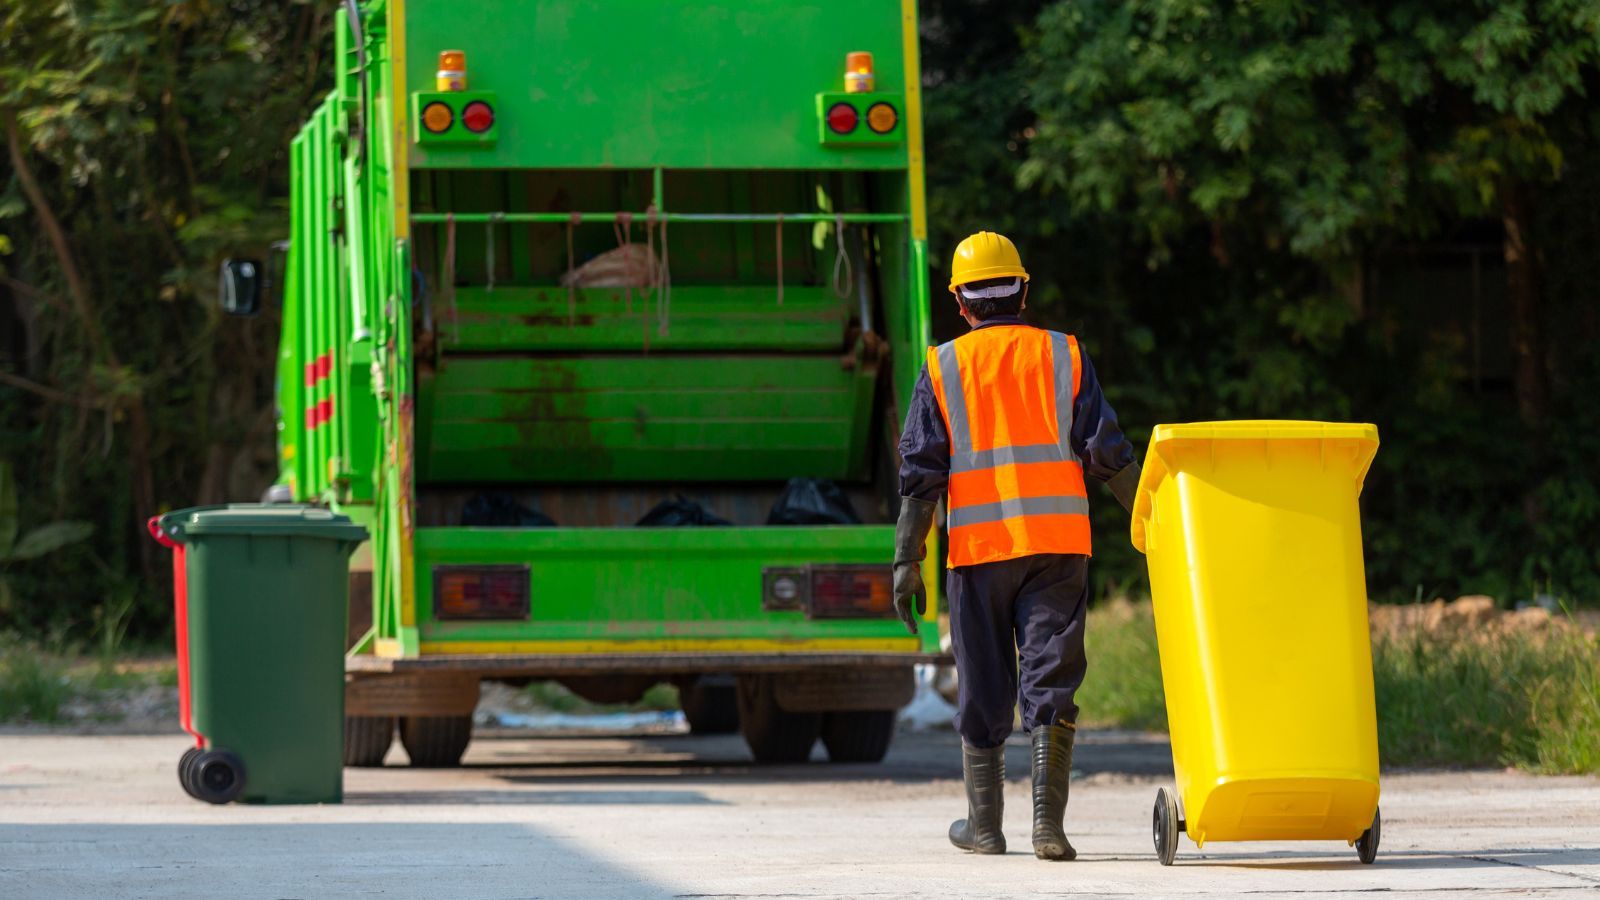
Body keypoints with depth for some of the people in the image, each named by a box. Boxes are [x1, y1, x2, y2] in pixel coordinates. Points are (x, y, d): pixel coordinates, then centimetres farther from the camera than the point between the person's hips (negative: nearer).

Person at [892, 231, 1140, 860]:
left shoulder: (943, 368, 5)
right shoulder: (1064, 356, 6)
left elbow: (920, 472, 1)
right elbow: (1106, 452, 1)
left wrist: (906, 561, 2)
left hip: (978, 547, 0)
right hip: (1058, 545, 0)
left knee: (983, 688, 10)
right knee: (1050, 682, -2)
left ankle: (984, 825, 17)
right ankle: (1047, 823, -13)